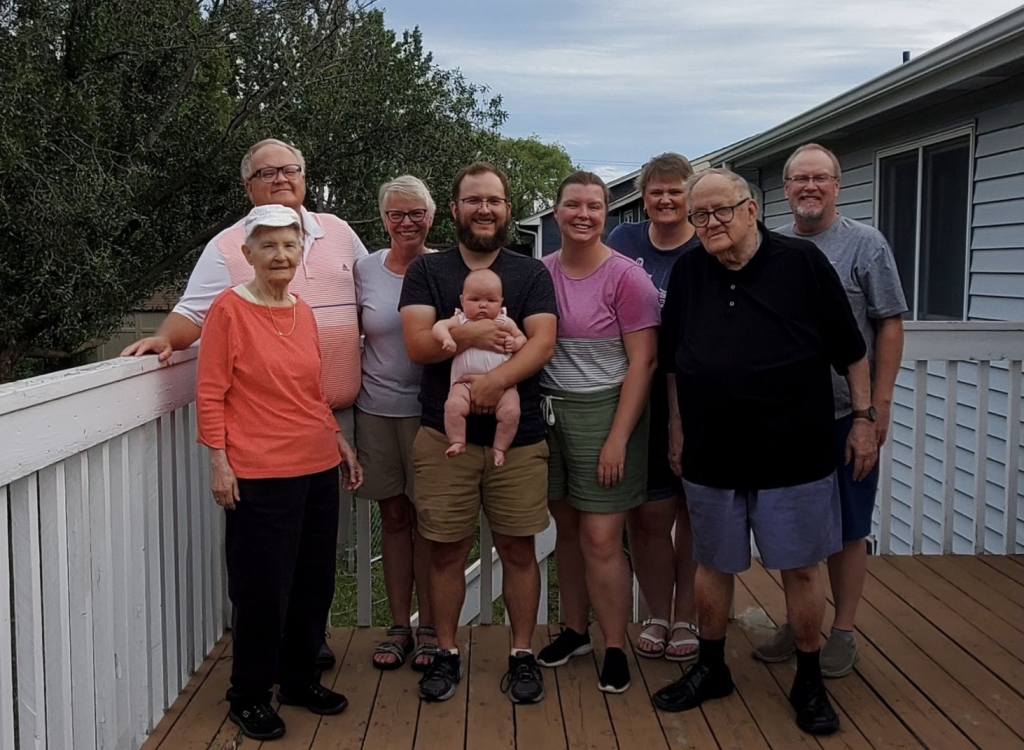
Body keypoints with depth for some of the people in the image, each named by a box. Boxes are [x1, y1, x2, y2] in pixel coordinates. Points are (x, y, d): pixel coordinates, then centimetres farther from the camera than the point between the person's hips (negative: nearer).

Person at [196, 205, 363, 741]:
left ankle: (299, 678, 33)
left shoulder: (303, 311, 9)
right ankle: (249, 696, 22)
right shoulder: (228, 309, -8)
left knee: (314, 582, 15)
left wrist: (339, 442, 15)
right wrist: (218, 462, -13)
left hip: (318, 467, 6)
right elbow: (209, 394, -9)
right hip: (259, 475, -6)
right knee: (263, 590, 3)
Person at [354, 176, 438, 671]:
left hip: (431, 409, -2)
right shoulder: (364, 269, 5)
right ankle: (398, 626, 22)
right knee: (394, 517, 11)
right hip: (377, 408, 3)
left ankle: (429, 628, 18)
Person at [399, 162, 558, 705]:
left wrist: (499, 378, -24)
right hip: (444, 436, 0)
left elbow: (543, 342, -7)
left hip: (518, 438, 0)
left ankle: (522, 655, 23)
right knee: (447, 551, 7)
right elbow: (417, 343, -6)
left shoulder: (531, 274, 7)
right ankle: (446, 654, 24)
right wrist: (468, 335, -22)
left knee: (518, 549, 7)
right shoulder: (426, 271, 7)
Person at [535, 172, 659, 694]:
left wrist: (617, 439, -14)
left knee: (600, 539, -4)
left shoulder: (626, 277, -9)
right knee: (566, 528, 12)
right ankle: (575, 630, 29)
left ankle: (616, 649, 12)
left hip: (602, 411, -4)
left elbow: (643, 362, -10)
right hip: (547, 411, 5)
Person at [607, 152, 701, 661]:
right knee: (647, 515, 4)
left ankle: (686, 618, 24)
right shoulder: (623, 243, 6)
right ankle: (657, 616, 23)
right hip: (641, 403, 2)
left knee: (694, 513, 8)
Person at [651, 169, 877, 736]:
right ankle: (710, 670, 32)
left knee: (800, 567, 6)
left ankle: (809, 683, 25)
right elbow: (673, 364, 12)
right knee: (713, 565, 14)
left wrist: (864, 420, -1)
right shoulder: (687, 273, 4)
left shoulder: (803, 263, -5)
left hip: (795, 456, -3)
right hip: (710, 456, 3)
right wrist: (677, 433, 11)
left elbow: (850, 352, 0)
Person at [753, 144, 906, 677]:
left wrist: (878, 405, -11)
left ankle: (842, 632, 19)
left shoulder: (864, 244, -3)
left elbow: (889, 326, -5)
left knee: (846, 529, 6)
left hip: (845, 415, -4)